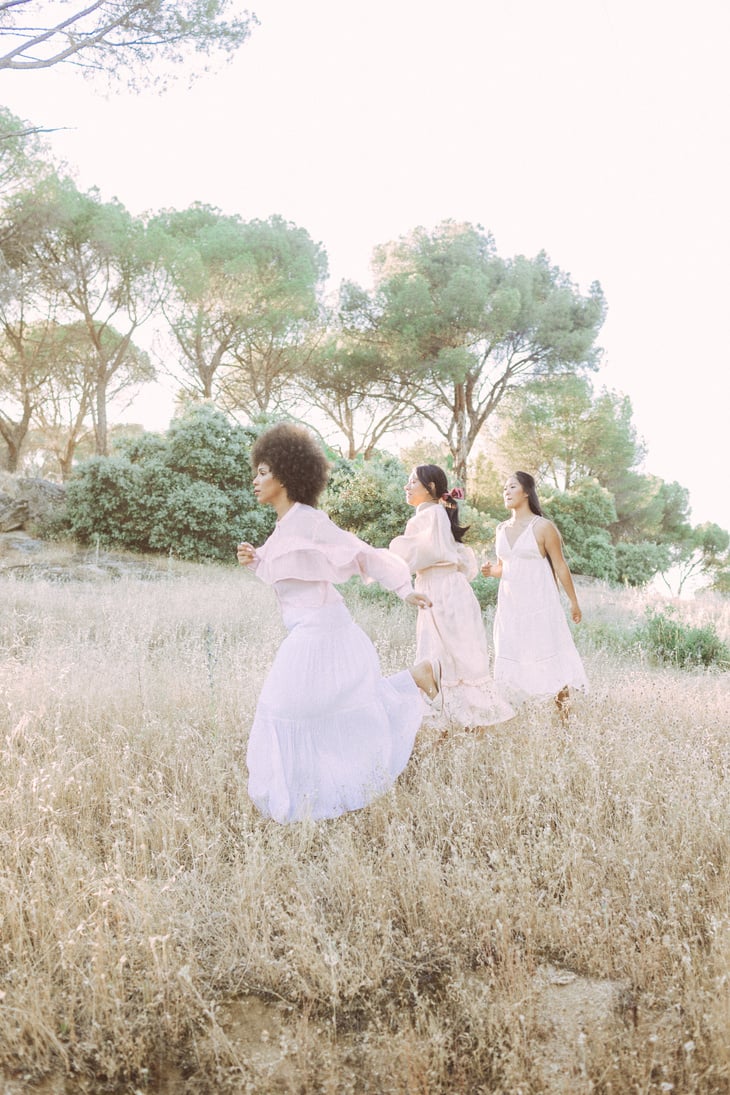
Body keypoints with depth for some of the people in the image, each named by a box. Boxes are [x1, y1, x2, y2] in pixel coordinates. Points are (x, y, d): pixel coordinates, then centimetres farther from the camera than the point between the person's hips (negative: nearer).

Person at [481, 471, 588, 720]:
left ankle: (564, 719, 10)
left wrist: (574, 603, 2)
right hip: (510, 604, 6)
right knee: (513, 661, 5)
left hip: (539, 604, -5)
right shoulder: (501, 529, 10)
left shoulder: (543, 527, -6)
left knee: (551, 661, -2)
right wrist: (492, 571, -2)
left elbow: (560, 567, -2)